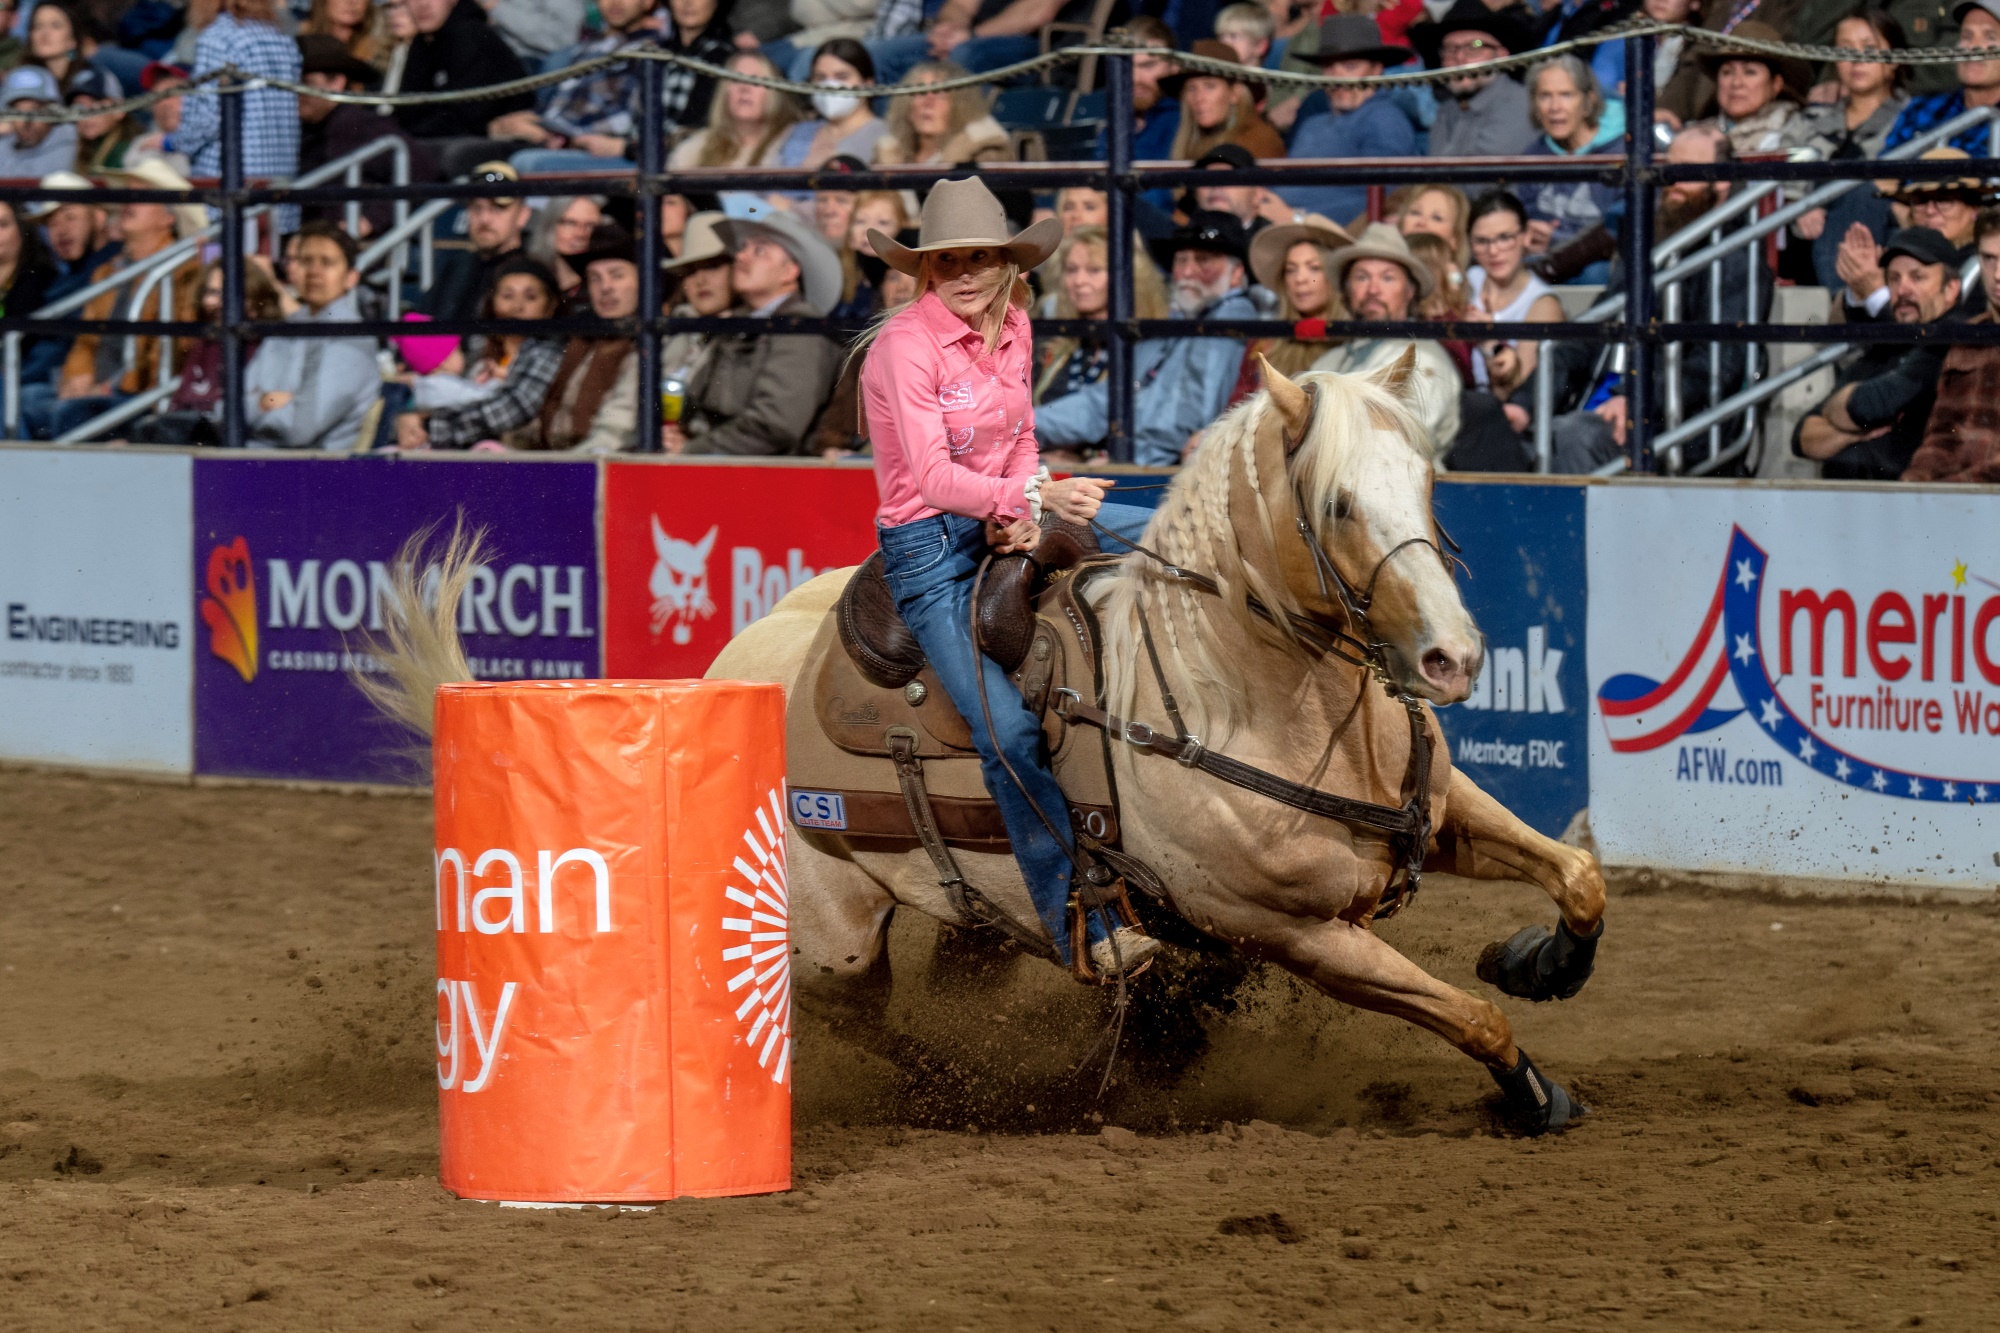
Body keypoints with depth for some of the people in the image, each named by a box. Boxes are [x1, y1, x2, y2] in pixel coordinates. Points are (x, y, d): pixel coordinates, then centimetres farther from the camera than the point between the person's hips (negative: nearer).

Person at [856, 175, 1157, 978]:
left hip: (1007, 527, 7)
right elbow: (934, 476, -25)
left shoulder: (1012, 329, 6)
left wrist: (1028, 510, -5)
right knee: (1009, 732, -22)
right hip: (927, 549, -7)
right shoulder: (907, 344, -17)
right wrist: (1037, 498, -37)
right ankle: (1078, 925, -20)